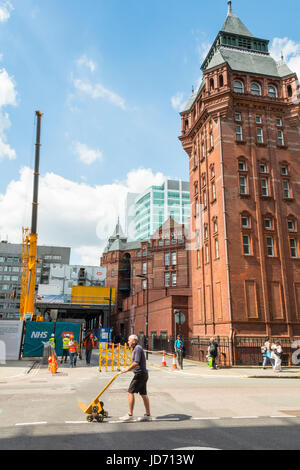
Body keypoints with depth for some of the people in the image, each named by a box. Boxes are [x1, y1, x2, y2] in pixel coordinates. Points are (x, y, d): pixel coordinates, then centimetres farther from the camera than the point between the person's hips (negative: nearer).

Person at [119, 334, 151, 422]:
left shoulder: (138, 348, -15)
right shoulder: (136, 348, 16)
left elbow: (136, 363, -22)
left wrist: (127, 370, -15)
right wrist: (128, 368, 17)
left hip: (140, 374, -10)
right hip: (142, 374, 10)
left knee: (131, 392, -7)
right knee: (143, 394, 12)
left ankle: (130, 415, -2)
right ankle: (148, 415, 17)